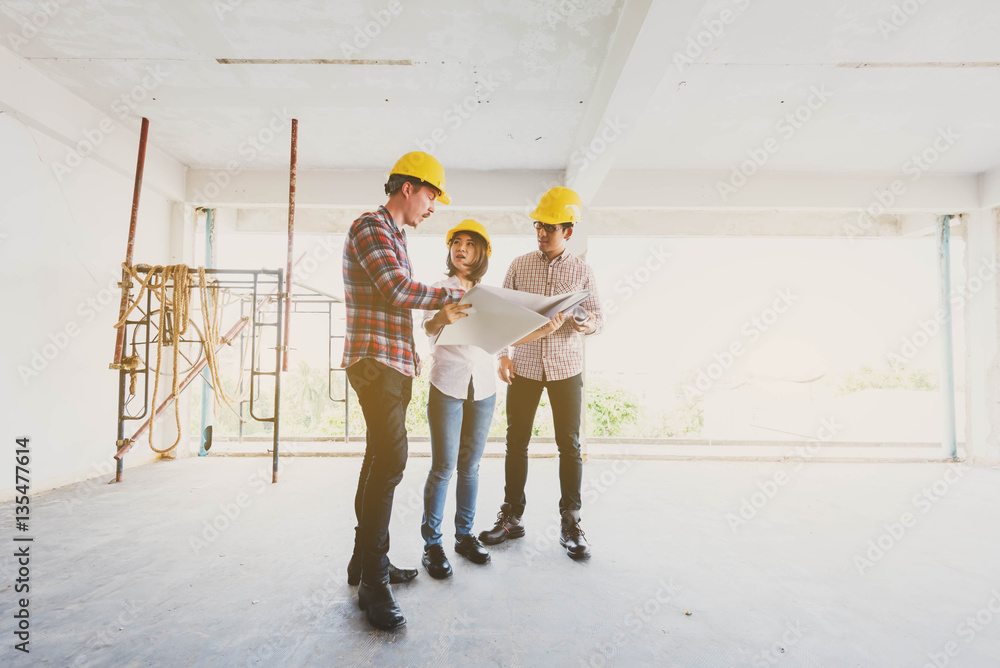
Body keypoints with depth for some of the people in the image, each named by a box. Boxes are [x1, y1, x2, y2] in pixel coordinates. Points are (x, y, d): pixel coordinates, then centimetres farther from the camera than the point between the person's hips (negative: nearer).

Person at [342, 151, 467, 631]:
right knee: (390, 461, -13)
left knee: (381, 460, 12)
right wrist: (453, 295, -8)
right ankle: (373, 581, -3)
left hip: (395, 365, 10)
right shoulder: (370, 226, -7)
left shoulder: (396, 236, 23)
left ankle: (365, 560, 24)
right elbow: (398, 290, -19)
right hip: (375, 362, -10)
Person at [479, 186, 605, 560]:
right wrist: (503, 355, -3)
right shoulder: (519, 266, 4)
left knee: (570, 445, 3)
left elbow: (598, 318, 5)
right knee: (516, 442, 6)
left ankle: (570, 524, 17)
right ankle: (512, 518, 21)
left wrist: (587, 323, -18)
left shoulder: (582, 271, 2)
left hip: (566, 368, -1)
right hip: (524, 366, 1)